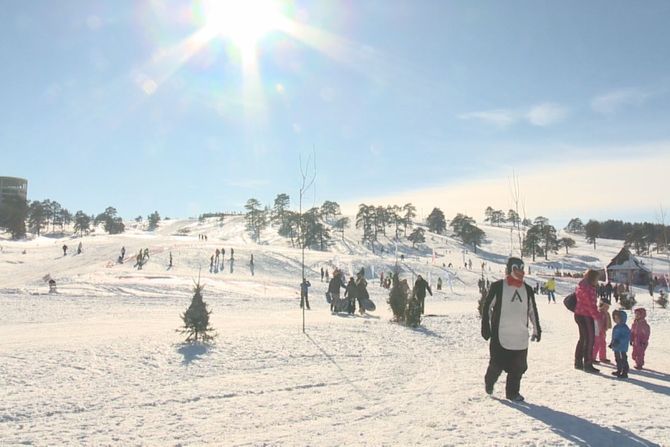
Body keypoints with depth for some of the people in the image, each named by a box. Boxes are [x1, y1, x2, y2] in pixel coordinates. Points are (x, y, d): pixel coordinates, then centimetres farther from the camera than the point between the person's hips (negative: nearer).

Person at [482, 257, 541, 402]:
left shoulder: (527, 290, 11)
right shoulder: (497, 286, -4)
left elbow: (533, 311, 20)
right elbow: (487, 307, 0)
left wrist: (537, 329, 18)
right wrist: (485, 326, -1)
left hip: (521, 337, 5)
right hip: (500, 335, -4)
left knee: (518, 366, 3)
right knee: (497, 364, -2)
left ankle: (512, 392, 19)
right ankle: (489, 382, 27)